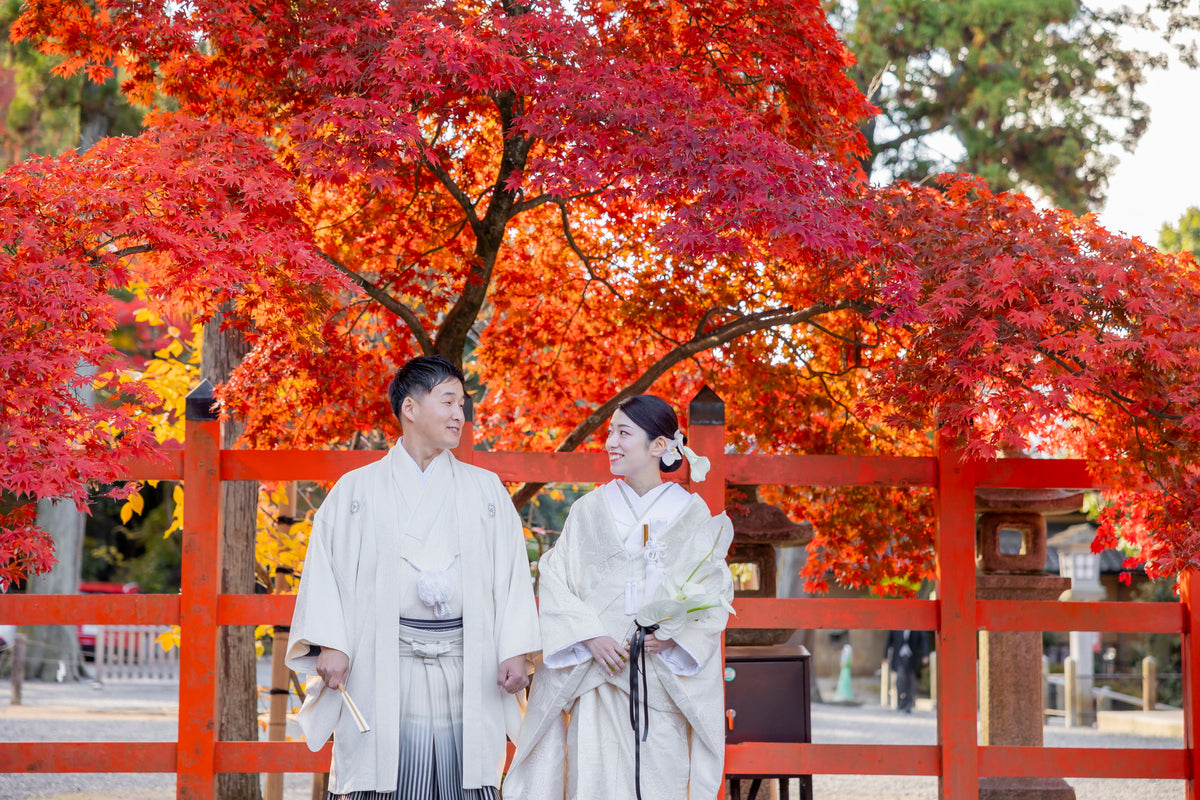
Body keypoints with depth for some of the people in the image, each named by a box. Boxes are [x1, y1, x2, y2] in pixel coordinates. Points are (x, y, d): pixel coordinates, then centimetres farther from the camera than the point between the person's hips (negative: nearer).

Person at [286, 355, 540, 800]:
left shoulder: (486, 490, 15)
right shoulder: (356, 491, 10)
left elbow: (512, 573, 10)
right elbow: (326, 568, 4)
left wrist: (517, 650, -2)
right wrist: (330, 645, -8)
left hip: (466, 671, 2)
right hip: (383, 669, -2)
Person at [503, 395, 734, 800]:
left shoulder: (693, 515, 4)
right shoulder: (590, 510, 6)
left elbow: (715, 592, 3)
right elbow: (554, 580, 2)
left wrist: (674, 637, -12)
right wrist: (590, 636, -11)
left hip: (665, 684, 0)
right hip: (599, 676, 0)